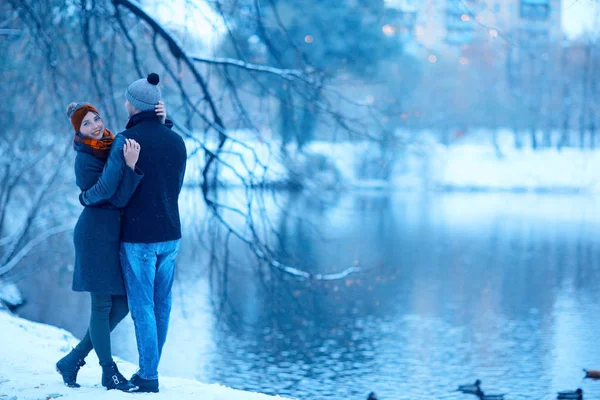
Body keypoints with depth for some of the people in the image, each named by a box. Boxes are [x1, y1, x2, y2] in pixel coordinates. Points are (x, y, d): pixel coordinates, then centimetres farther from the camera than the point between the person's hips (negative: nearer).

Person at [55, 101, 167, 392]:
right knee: (102, 304, -1)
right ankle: (109, 373, 11)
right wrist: (131, 165, -31)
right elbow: (118, 199, -19)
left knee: (122, 304, 8)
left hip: (118, 235, 8)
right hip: (97, 235, -8)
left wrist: (160, 122, -1)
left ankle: (73, 361, 18)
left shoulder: (114, 146, 10)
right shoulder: (86, 160, -13)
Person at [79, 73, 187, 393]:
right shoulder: (176, 141, 5)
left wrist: (84, 198, 7)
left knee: (142, 306, 0)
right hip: (170, 235, 6)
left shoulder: (126, 140, -14)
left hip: (138, 237, -6)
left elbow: (106, 189, -14)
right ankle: (149, 370, 22)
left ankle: (148, 377, 3)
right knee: (161, 304, 13)